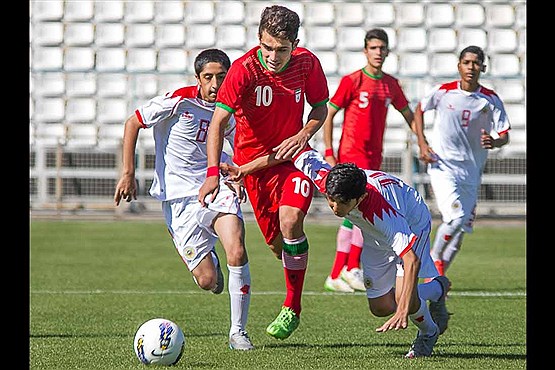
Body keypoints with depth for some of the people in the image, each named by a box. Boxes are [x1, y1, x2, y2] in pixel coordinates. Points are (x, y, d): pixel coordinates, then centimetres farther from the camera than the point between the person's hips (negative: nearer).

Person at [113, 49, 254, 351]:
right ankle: (209, 262, 36)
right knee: (207, 280, -7)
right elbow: (132, 123, -2)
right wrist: (128, 174, -6)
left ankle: (238, 332, -10)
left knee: (237, 252, -25)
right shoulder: (179, 101, -11)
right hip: (179, 198, -2)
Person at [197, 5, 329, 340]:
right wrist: (213, 172, -39)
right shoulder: (244, 69, -20)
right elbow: (218, 121, -27)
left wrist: (303, 134, -16)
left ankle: (292, 308, -12)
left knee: (290, 220, -25)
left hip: (293, 155, 0)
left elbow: (320, 108, 6)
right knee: (278, 243, 5)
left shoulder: (307, 63, -11)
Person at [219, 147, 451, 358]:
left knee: (404, 298, -25)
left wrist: (403, 312, -61)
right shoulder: (324, 179, -33)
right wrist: (244, 170, -7)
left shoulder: (383, 213, -48)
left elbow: (411, 260, -51)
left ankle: (428, 334, 12)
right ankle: (437, 288, 34)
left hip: (413, 223, -6)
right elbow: (303, 153, -13)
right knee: (380, 307, 4)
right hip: (375, 237, 6)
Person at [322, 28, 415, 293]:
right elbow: (328, 115, -4)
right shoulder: (351, 81, -6)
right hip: (352, 154, -6)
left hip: (374, 157, 6)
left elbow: (408, 115, 22)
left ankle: (336, 275, 13)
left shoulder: (391, 84, 10)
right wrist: (329, 153, -9)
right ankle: (352, 268, -9)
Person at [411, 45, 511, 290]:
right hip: (442, 166, -3)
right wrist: (422, 144, 1)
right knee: (454, 218, -23)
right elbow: (419, 110, 12)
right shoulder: (442, 92, -6)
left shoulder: (491, 100, -3)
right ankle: (435, 259, 2)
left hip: (471, 172, 3)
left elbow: (504, 135, -3)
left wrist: (494, 142, -27)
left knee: (461, 229, 6)